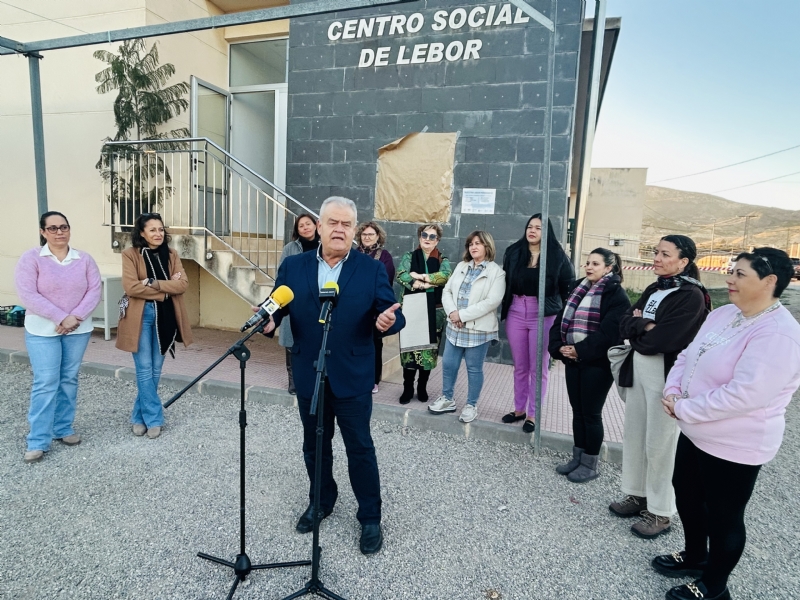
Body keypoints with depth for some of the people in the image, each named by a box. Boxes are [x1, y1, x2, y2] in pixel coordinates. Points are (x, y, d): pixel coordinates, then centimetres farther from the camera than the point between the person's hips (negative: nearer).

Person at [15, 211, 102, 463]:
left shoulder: (84, 260, 4)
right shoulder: (31, 258, -5)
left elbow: (94, 291, -3)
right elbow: (28, 295, -13)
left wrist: (75, 317, -15)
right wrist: (60, 318, -18)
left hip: (78, 330, 3)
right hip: (42, 331, -3)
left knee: (69, 380, 10)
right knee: (45, 383, -4)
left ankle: (63, 428, 23)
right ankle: (38, 441, 5)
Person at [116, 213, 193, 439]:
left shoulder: (171, 255, 8)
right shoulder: (131, 254, -3)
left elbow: (182, 284, -4)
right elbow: (131, 287, -15)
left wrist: (154, 282, -16)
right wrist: (166, 290, -13)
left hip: (165, 316, 4)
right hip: (141, 315, -4)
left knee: (156, 369, 9)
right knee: (145, 369, -2)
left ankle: (140, 416, 24)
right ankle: (153, 418, 8)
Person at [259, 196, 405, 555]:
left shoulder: (372, 270, -4)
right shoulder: (293, 267, 1)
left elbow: (392, 314, -8)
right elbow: (276, 306, 0)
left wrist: (388, 321, -31)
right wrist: (268, 321, -22)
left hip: (353, 378, -2)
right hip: (309, 376, 3)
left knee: (360, 448, 8)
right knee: (314, 445, 20)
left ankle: (370, 518, 28)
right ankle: (321, 501, 44)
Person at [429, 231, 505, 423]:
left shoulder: (496, 272, -6)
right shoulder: (461, 266, 12)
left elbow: (492, 301, -17)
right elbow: (447, 291, 8)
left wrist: (463, 315, -19)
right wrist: (452, 311, -12)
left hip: (479, 329, -5)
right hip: (455, 326, 5)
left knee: (474, 369, 6)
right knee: (448, 364, 10)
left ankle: (471, 405, 23)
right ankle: (447, 399, 29)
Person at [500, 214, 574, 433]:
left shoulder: (557, 255, -4)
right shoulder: (514, 252, 4)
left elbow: (568, 286, -1)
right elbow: (505, 282, 7)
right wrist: (505, 310, 3)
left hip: (543, 316, -3)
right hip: (516, 313, 3)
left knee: (538, 367, 6)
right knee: (519, 365, 13)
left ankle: (533, 414, 18)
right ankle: (519, 409, 28)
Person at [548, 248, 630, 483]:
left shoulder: (616, 295, -8)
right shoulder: (579, 291, 14)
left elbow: (609, 332, -20)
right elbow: (560, 321, 10)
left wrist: (580, 350, -20)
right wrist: (559, 347, -6)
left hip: (597, 363, -7)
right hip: (573, 360, 7)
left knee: (591, 414, 3)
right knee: (578, 411, 14)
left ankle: (590, 465, 17)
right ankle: (578, 458, 27)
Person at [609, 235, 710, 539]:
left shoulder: (692, 296, -14)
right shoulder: (653, 290, 11)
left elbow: (664, 340, -22)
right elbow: (624, 324, 3)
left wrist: (637, 336, -5)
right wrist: (645, 326, -15)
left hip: (667, 378, -8)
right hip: (638, 372, 8)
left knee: (659, 446, 3)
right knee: (633, 437, 15)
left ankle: (661, 512, 19)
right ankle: (637, 495, 33)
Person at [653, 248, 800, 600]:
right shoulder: (723, 314, 3)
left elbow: (742, 395, -30)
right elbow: (687, 356, 7)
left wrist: (683, 409, -22)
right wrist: (673, 390, -10)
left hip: (734, 445, -8)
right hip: (695, 431, 9)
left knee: (723, 515, 11)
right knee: (686, 493, 23)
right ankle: (695, 556, 47)